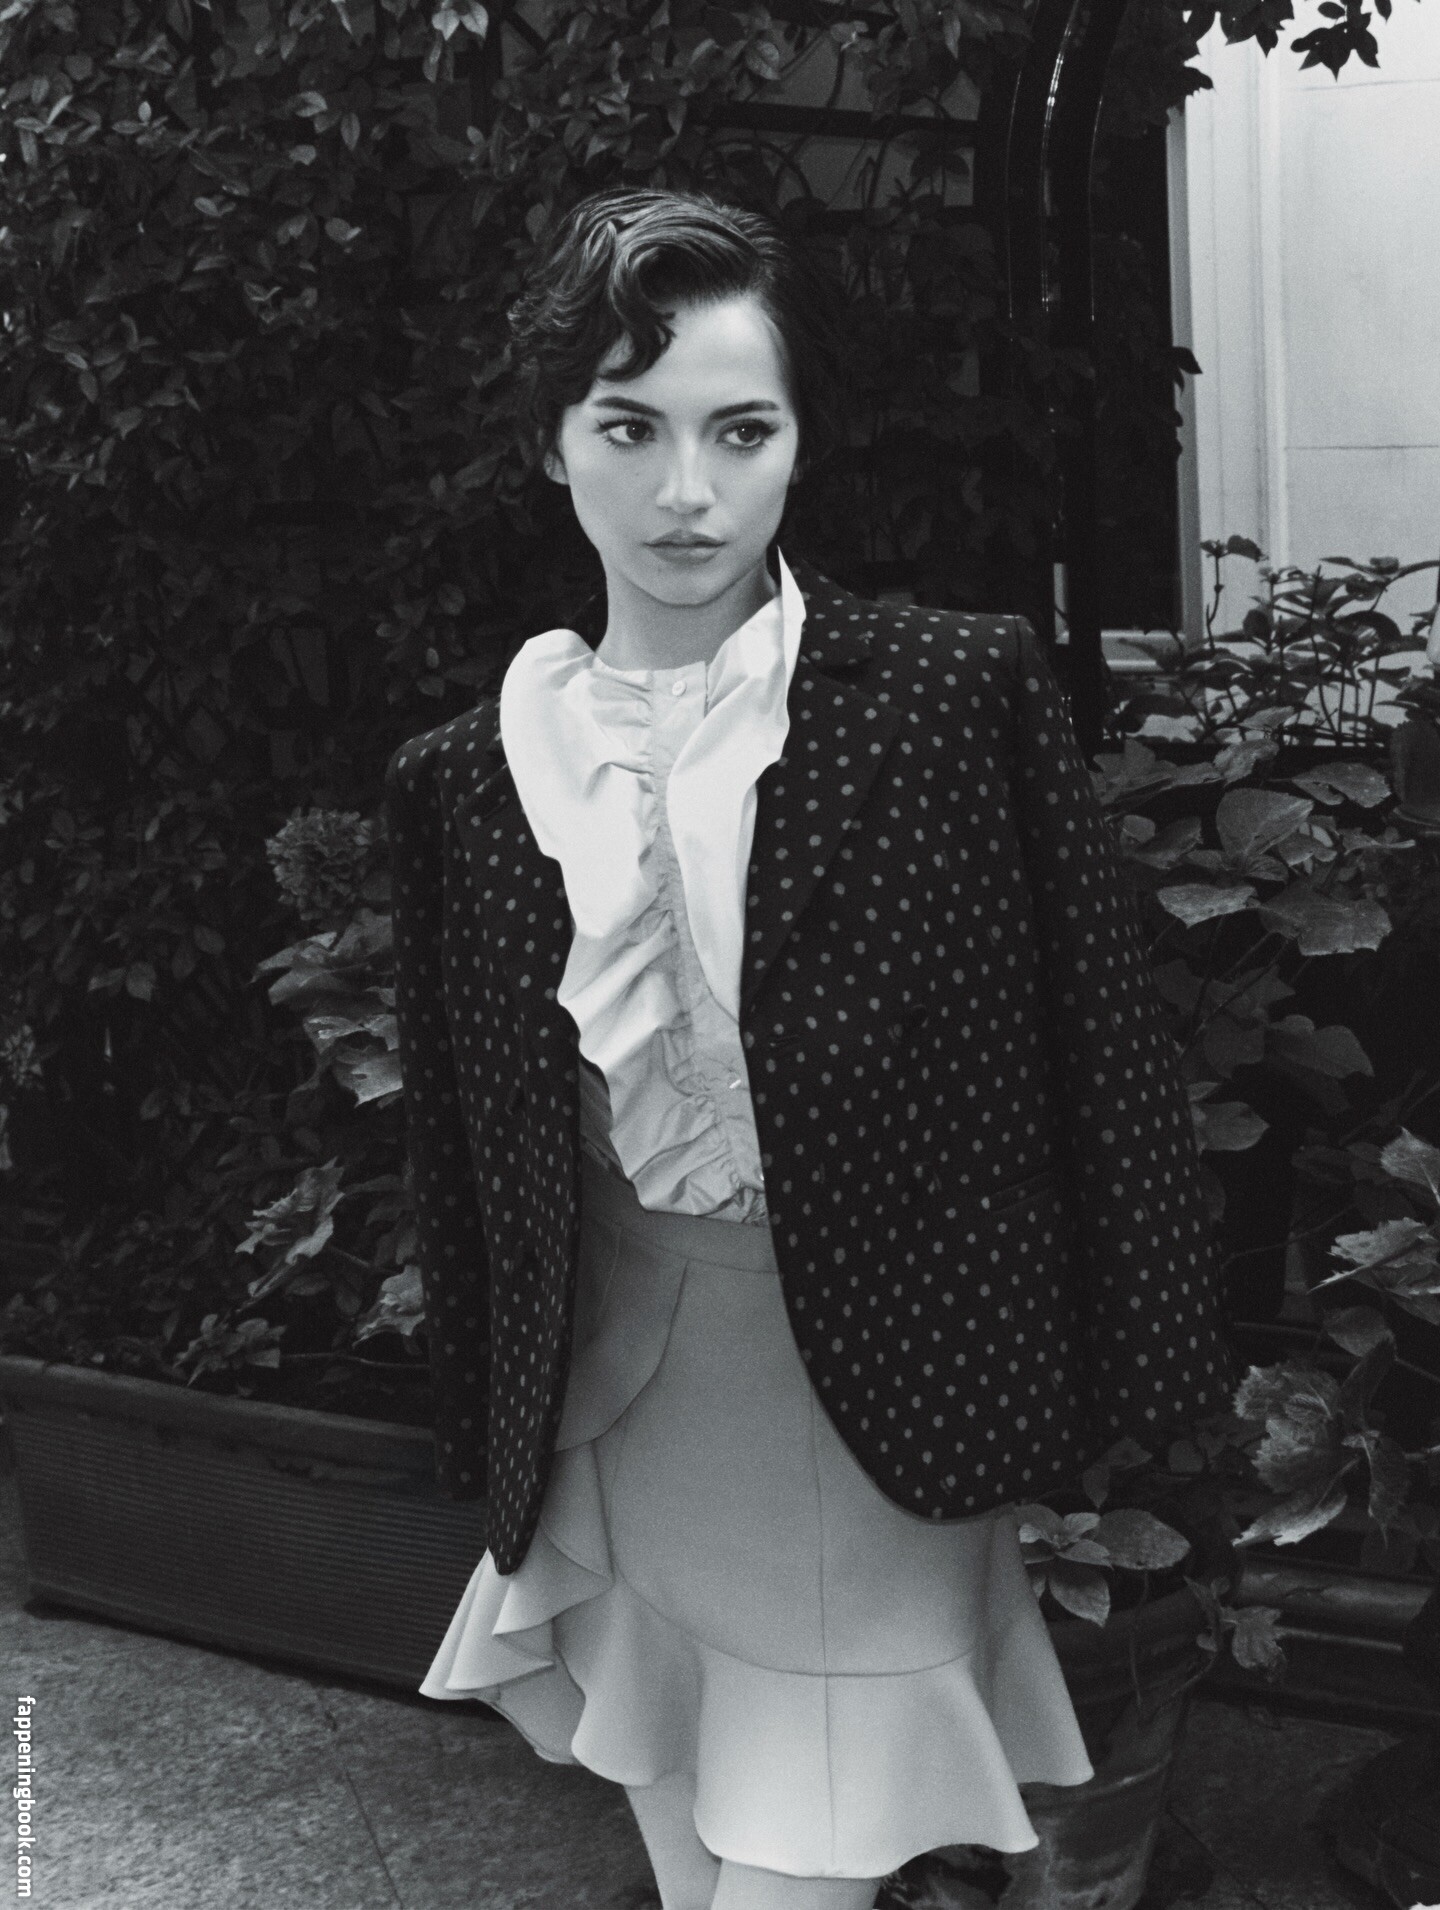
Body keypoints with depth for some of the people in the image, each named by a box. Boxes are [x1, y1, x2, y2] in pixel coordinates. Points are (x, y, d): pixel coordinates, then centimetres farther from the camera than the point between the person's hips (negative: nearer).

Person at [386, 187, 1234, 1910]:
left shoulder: (956, 699, -8)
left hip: (870, 1406, -3)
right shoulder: (476, 777, 2)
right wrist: (496, 1471, 12)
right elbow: (465, 1154, 8)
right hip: (620, 1414, 4)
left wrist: (1131, 1442, -4)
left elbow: (1102, 1068, -5)